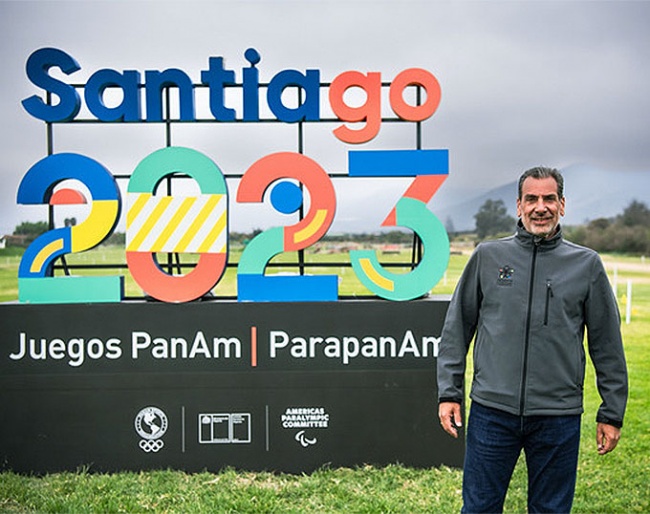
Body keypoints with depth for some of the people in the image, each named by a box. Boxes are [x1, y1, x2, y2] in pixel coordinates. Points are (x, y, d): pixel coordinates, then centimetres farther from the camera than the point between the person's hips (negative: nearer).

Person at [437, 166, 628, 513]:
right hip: (492, 411, 0)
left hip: (559, 416, 0)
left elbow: (607, 345, 7)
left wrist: (612, 413, 7)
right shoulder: (488, 256, 4)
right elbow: (457, 329, 7)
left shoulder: (586, 264, 4)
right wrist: (449, 393, 3)